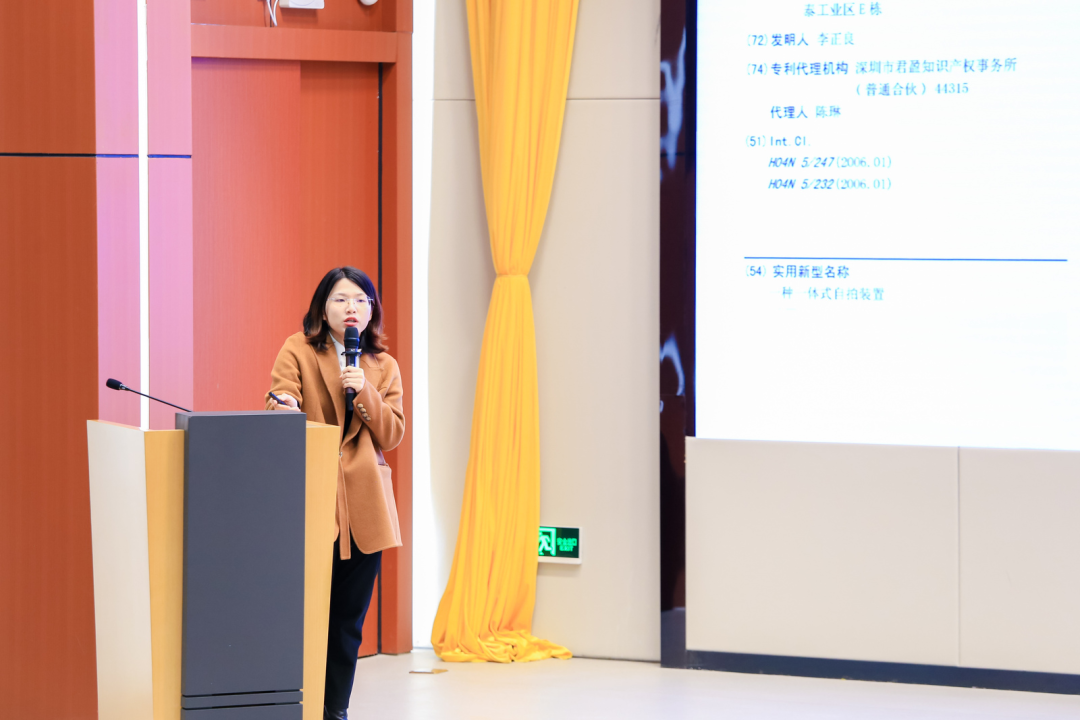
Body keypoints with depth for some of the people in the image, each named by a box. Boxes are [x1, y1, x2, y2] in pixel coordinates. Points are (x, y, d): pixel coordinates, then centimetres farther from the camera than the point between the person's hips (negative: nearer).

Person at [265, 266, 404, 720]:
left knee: (348, 618, 6)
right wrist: (285, 407, -33)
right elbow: (277, 410, -10)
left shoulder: (383, 367, 13)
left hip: (362, 504, 3)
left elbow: (392, 435, 5)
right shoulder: (298, 351, 4)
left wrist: (365, 393, -10)